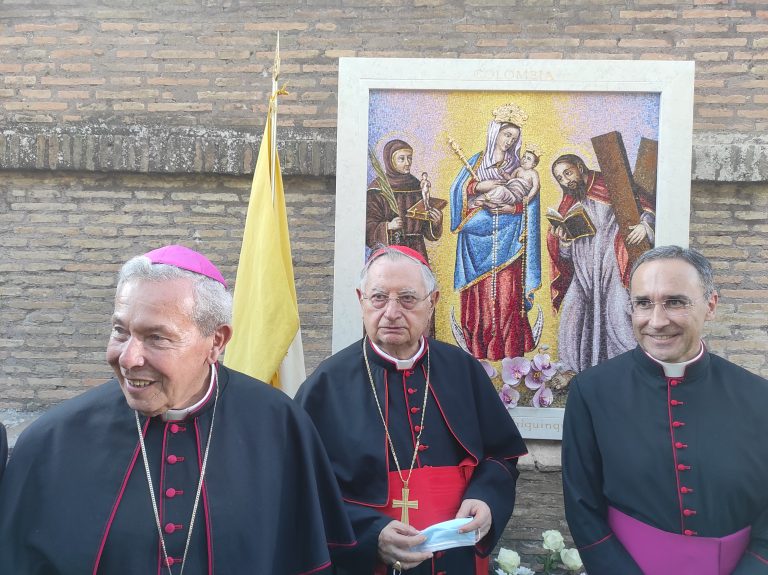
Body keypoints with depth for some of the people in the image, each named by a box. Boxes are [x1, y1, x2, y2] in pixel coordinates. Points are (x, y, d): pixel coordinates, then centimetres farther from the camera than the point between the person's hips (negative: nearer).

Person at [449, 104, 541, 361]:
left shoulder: (519, 167, 11)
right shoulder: (476, 162, 12)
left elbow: (529, 203, 3)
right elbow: (458, 189, 0)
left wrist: (510, 207, -14)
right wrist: (483, 186, -14)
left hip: (507, 239, 0)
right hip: (477, 237, 0)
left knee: (507, 296, -7)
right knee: (478, 295, -2)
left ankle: (508, 350, -2)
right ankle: (479, 351, 5)